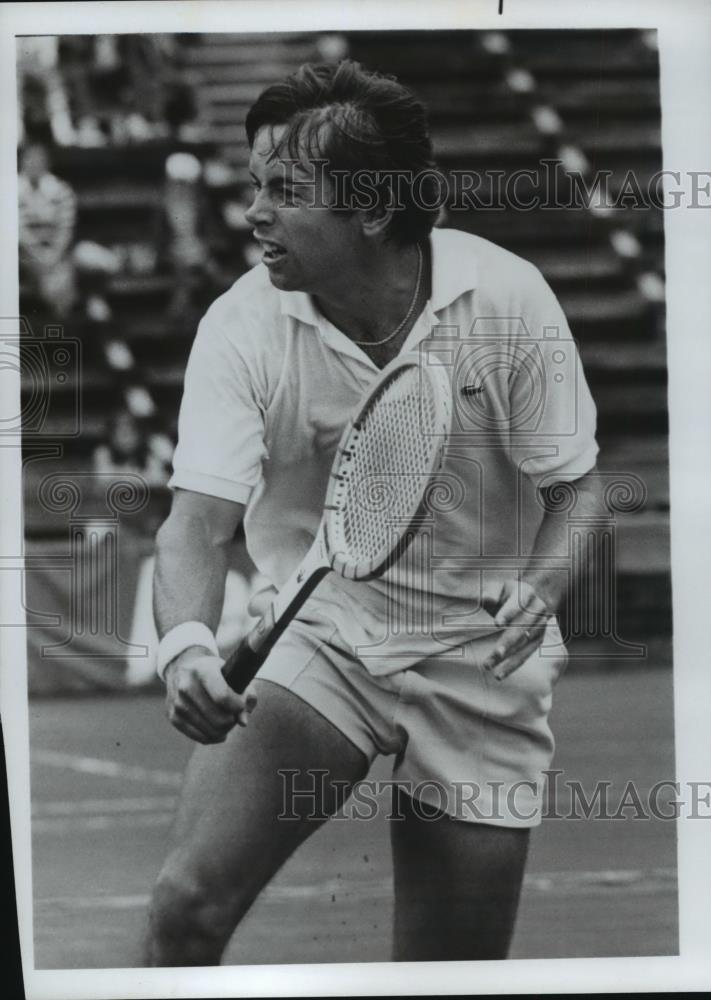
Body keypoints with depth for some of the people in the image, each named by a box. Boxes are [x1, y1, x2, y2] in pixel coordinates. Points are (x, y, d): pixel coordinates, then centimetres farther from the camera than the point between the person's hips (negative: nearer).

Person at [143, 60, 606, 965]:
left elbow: (576, 485, -4)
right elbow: (198, 518, -19)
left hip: (479, 661, 0)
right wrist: (185, 644, -40)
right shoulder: (244, 326, -13)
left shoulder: (507, 299, -13)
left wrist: (541, 588, -25)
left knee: (451, 971, 4)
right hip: (312, 642, 0)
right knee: (188, 903, -21)